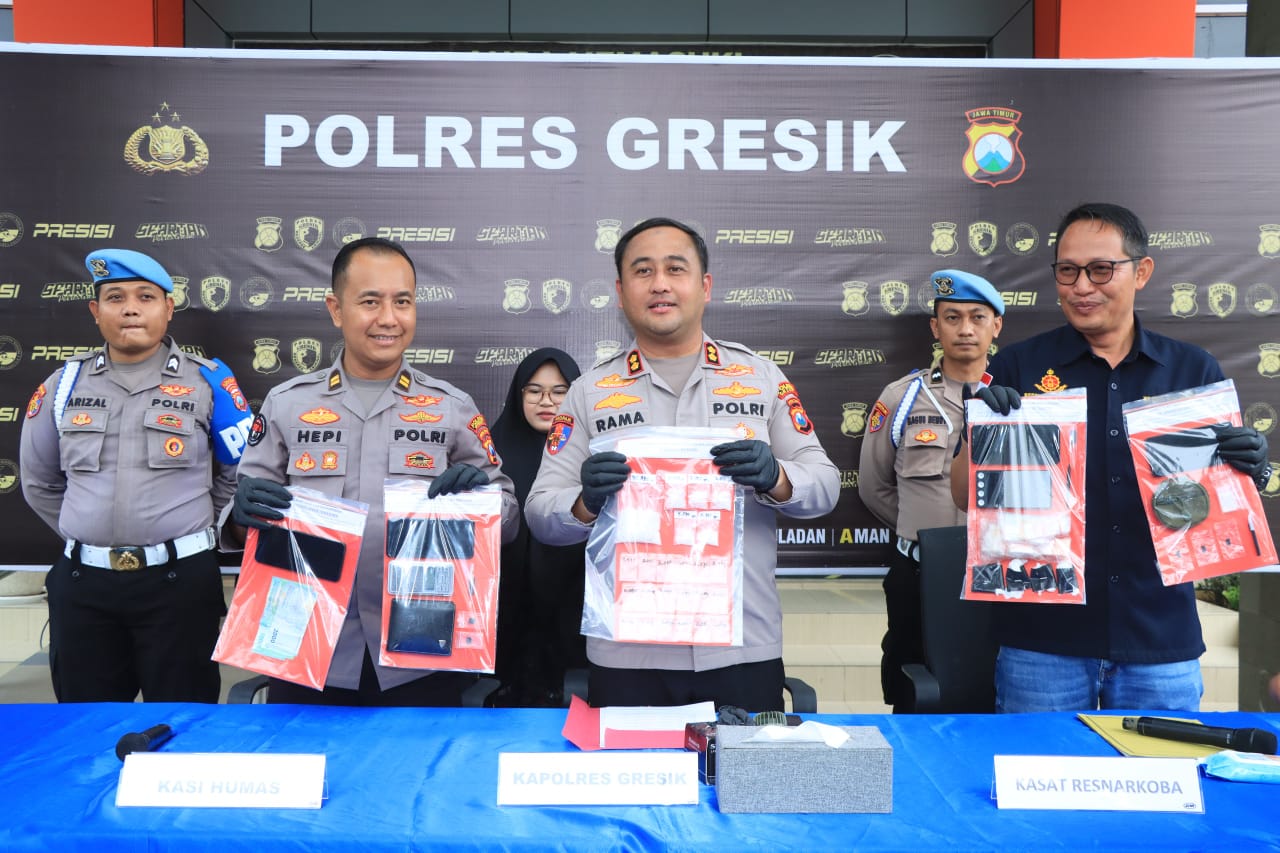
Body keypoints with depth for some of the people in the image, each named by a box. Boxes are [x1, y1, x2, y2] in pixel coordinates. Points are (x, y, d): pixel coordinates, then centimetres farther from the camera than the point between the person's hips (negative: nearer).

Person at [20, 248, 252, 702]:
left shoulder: (208, 381, -2)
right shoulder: (64, 383, 6)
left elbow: (242, 474, 5)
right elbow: (39, 481, 19)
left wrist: (188, 531, 7)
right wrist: (89, 535, 13)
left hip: (179, 580, -3)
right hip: (82, 583, 3)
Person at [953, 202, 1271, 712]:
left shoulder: (1195, 372, 4)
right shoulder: (1018, 368, -1)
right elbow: (965, 496, -2)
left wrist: (1249, 471, -13)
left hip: (1162, 639, 2)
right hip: (1042, 639, -1)